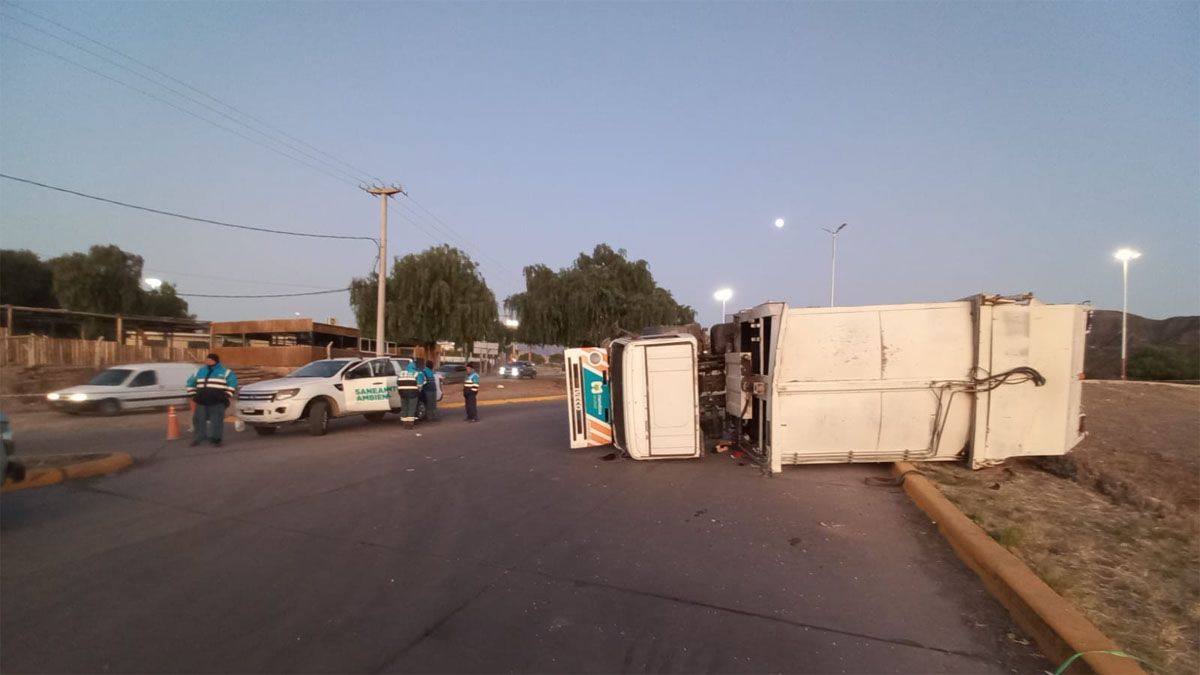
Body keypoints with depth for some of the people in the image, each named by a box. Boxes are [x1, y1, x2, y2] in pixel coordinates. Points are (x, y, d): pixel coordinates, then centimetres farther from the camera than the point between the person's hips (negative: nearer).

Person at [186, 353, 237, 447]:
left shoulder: (225, 372, 2)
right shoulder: (200, 371, 17)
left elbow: (233, 383, -5)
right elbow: (191, 383, 26)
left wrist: (228, 395, -11)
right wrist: (192, 394, 16)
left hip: (218, 402, -5)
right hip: (201, 401, 5)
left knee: (217, 420, -4)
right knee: (199, 419, 5)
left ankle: (216, 438, 2)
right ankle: (197, 438, 13)